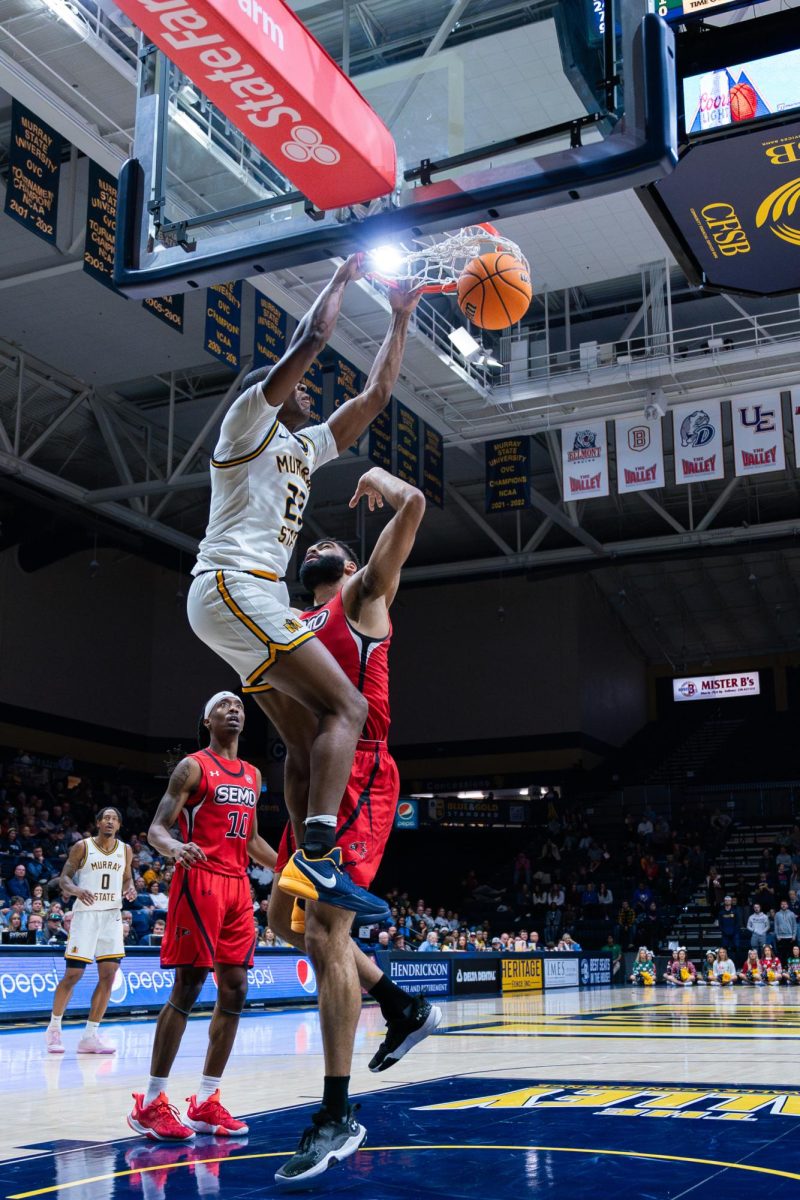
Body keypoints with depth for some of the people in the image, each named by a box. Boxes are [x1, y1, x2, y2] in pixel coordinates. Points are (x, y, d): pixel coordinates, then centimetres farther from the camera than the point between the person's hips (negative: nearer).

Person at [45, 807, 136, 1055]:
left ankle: (90, 1035, 4)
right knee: (73, 974, -4)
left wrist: (130, 889, -3)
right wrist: (76, 890, -23)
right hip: (85, 913, -4)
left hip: (111, 915, 4)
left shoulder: (125, 850, 8)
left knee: (108, 975, -3)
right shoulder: (82, 846, -2)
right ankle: (54, 1028, 17)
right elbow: (64, 878, -2)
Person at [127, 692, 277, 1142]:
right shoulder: (193, 767, -3)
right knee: (187, 989, -8)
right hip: (200, 881, -7)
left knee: (235, 992, 4)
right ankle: (150, 1104, 0)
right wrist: (174, 847, -31)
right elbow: (157, 828, -9)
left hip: (238, 886, 7)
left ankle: (205, 1103, 12)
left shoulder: (253, 775, 18)